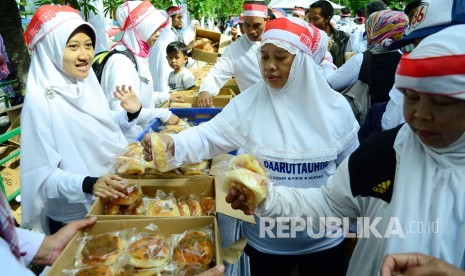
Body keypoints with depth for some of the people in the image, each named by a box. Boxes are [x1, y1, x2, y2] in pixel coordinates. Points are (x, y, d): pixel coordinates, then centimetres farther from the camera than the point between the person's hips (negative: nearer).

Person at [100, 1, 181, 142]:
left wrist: (166, 96, 15)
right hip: (129, 138, -8)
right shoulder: (120, 61, -19)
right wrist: (162, 114, -25)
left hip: (143, 131, 8)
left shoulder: (138, 55, 7)